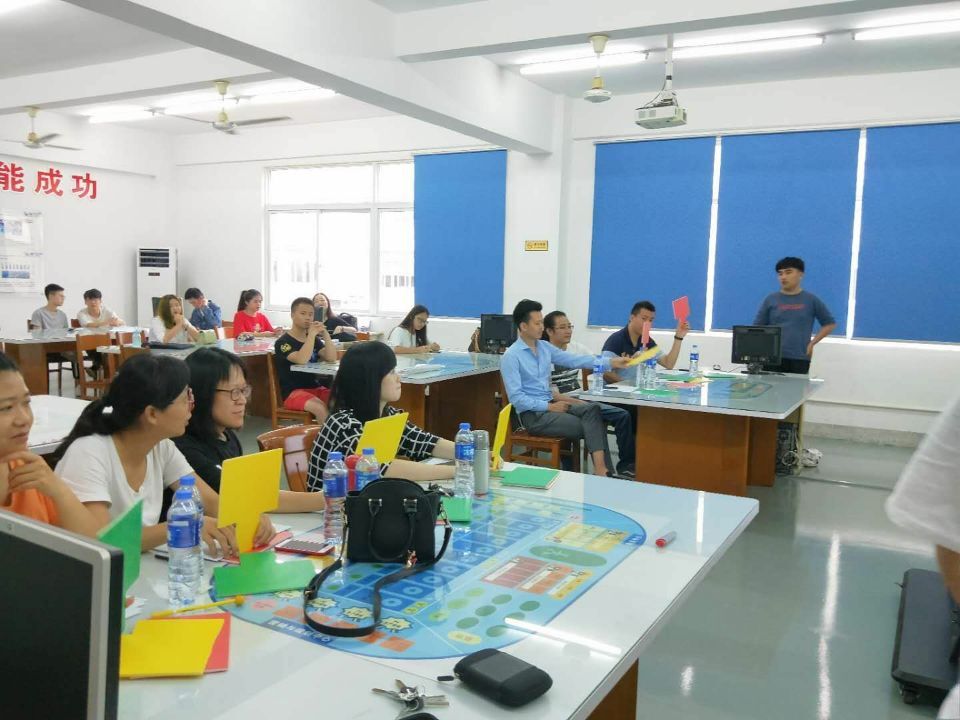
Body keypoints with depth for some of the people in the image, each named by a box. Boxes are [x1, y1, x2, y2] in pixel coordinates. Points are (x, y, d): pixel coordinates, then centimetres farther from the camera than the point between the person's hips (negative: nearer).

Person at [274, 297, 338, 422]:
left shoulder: (315, 339, 14)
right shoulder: (283, 342, -6)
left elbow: (332, 359, 0)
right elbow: (302, 360, -24)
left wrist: (325, 334, -8)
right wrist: (312, 334, -19)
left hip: (316, 388, 6)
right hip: (293, 392, -6)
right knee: (321, 408, -33)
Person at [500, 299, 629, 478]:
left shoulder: (544, 346, 9)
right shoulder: (511, 356, -12)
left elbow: (574, 360, 6)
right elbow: (516, 398, -16)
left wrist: (610, 362, -2)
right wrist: (549, 406, -18)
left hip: (549, 404, 7)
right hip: (532, 414, -7)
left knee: (592, 408, -18)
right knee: (587, 426, -17)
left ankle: (601, 468, -26)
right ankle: (601, 468, -8)